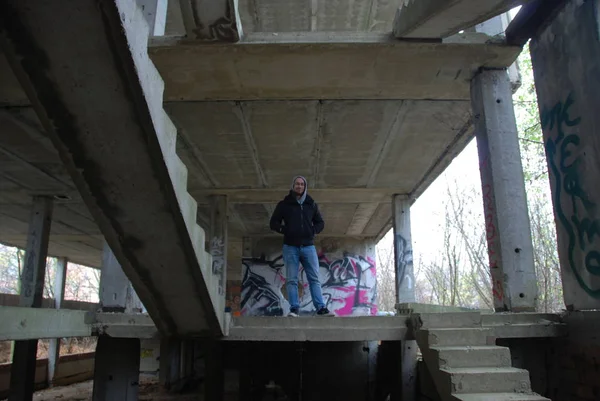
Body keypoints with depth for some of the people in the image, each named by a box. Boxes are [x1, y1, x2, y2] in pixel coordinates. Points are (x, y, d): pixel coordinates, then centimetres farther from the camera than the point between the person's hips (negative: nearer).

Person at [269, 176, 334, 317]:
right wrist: (284, 230, -9)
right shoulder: (284, 204, 7)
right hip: (290, 247, -2)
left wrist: (313, 230, -1)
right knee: (291, 280, -3)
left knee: (314, 278, -1)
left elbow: (320, 222, 18)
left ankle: (321, 308, -2)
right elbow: (273, 223, 9)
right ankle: (294, 309, -1)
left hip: (308, 246, 2)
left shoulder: (311, 204, 13)